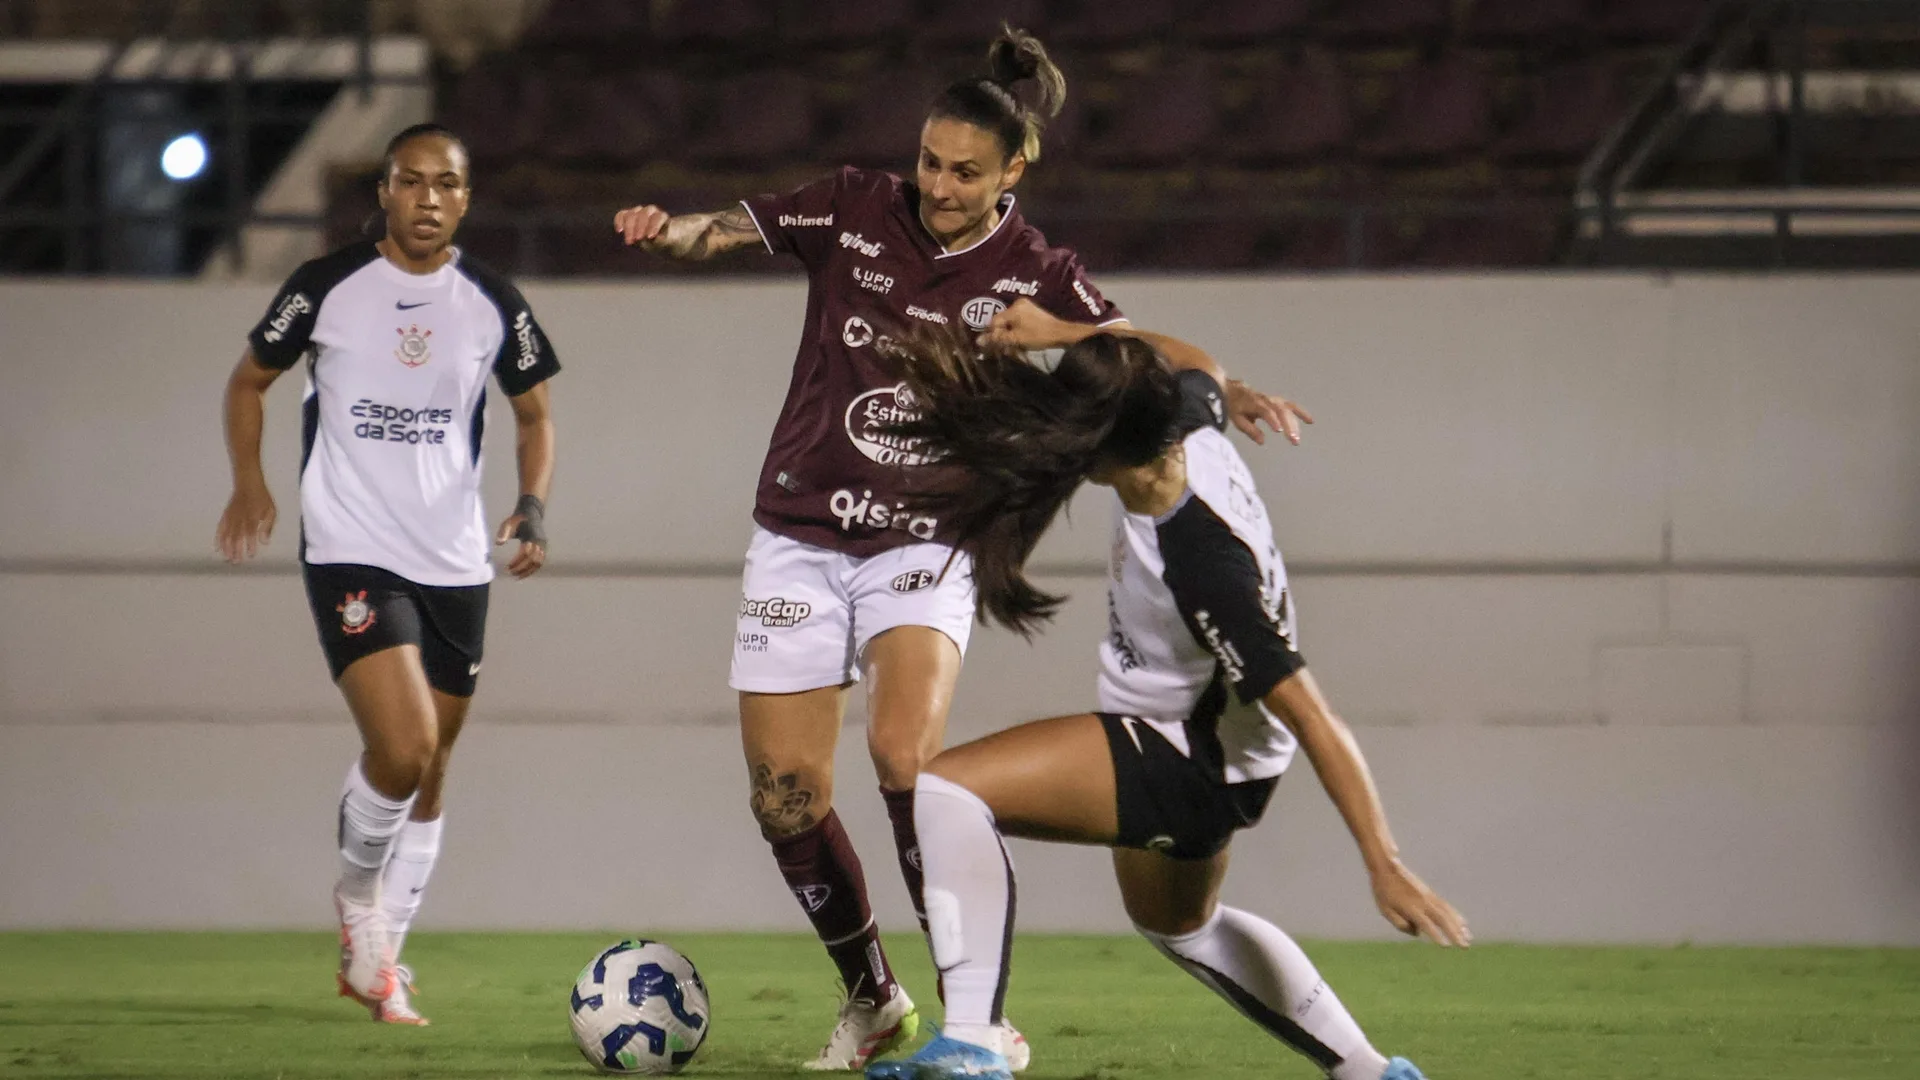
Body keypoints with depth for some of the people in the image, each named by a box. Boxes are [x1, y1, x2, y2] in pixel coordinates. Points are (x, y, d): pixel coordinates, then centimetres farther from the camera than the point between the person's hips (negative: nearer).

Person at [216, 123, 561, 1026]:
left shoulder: (493, 306, 3)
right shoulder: (327, 288, -4)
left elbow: (534, 416, 15)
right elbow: (250, 379, 9)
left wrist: (533, 504, -4)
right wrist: (249, 480, -6)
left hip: (456, 566, 4)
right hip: (349, 553, -4)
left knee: (428, 771, 10)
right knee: (402, 749, -21)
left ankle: (377, 957, 25)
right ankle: (359, 893, 9)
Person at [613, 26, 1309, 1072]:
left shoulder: (1031, 274, -6)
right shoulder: (856, 210, -2)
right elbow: (723, 230, -4)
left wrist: (1222, 390, -36)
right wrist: (667, 230, -28)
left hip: (922, 547, -2)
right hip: (799, 540, 3)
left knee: (905, 752, -26)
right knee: (784, 794, -1)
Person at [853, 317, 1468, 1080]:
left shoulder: (1200, 567, -37)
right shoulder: (1190, 423, -17)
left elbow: (1312, 719, -33)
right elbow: (1194, 367, 11)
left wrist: (1386, 867, -31)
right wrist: (1079, 334, 1)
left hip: (1193, 770, -10)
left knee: (945, 789, -23)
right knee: (1179, 923, 35)